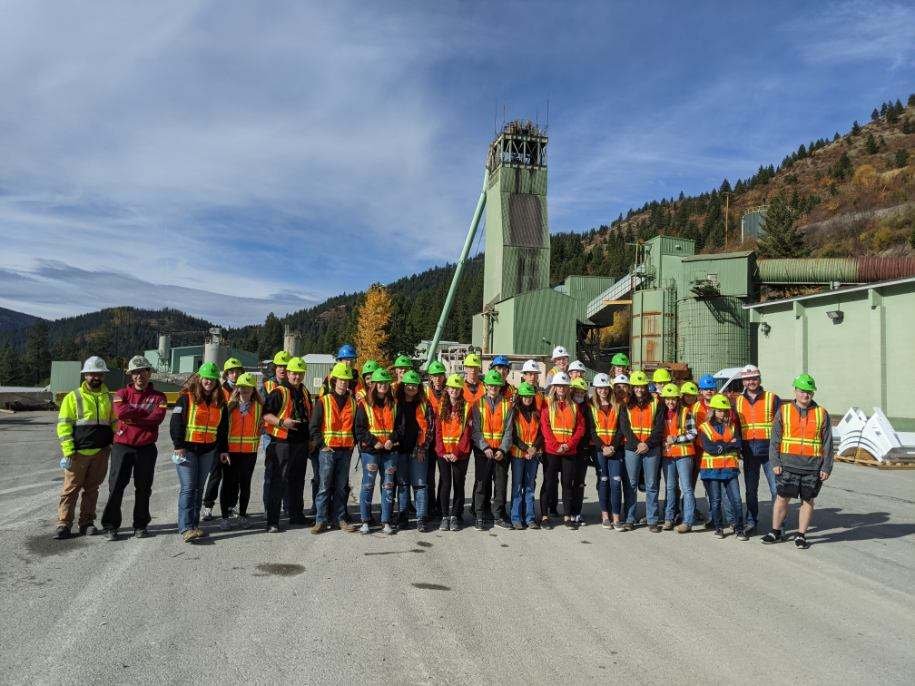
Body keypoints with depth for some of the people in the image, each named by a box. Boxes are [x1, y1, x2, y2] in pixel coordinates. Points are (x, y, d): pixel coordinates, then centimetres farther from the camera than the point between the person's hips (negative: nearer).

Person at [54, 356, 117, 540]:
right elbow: (63, 425, -3)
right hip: (79, 452, -3)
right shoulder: (73, 397, 0)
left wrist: (114, 445, 7)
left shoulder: (109, 398, 12)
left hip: (101, 453, 3)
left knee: (92, 489, 10)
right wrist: (68, 451, -11)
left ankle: (87, 523, 19)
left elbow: (114, 423, 17)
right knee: (71, 488, -1)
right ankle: (64, 524, 6)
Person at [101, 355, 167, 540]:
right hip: (122, 446, 0)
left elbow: (157, 418, -14)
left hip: (147, 448, 0)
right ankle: (111, 525, 12)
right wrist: (146, 412, -11)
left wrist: (132, 417, -13)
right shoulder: (122, 393, 6)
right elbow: (121, 412, -15)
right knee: (116, 486, -1)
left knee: (143, 489, 9)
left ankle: (141, 525, 21)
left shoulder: (158, 397, 4)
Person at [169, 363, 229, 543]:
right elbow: (176, 422, -9)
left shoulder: (220, 402, 8)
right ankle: (186, 528, -10)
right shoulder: (187, 397, -6)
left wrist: (223, 449, 12)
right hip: (187, 449, -5)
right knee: (188, 488, -9)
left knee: (199, 488, 10)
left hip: (208, 450, 5)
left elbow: (223, 427, 14)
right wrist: (178, 445, -14)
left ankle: (194, 525, 17)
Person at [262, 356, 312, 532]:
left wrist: (311, 438, 19)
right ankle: (272, 521, 0)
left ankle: (296, 515, 28)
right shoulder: (278, 392, -8)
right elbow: (265, 414, -12)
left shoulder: (305, 393, 15)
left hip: (301, 443, 7)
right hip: (282, 443, -7)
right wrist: (282, 422, -25)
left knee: (297, 482, 16)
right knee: (278, 482, -6)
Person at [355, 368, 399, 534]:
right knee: (368, 485, 0)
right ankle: (365, 521, 9)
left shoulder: (394, 404, 10)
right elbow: (360, 428, -3)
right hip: (370, 450, -3)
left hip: (390, 450, 3)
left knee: (388, 485, 5)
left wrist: (392, 440, -8)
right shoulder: (364, 404, 2)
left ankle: (386, 521, 12)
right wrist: (373, 442, -13)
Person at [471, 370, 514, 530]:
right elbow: (475, 430, -2)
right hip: (482, 450, -1)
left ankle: (499, 515, 16)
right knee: (481, 483, 2)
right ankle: (480, 517, 10)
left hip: (501, 451, 1)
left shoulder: (507, 405, 6)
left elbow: (508, 430, 1)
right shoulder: (478, 404, 4)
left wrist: (503, 449, -11)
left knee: (501, 484, 4)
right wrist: (485, 447, -14)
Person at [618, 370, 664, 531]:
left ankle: (652, 520, 9)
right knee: (631, 484, 5)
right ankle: (629, 519, 12)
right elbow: (624, 427, -1)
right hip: (632, 449, 1)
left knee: (651, 486, 3)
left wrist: (648, 444, -12)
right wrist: (636, 444, -13)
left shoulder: (655, 403, 6)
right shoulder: (627, 405, 8)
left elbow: (659, 427, -1)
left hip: (652, 450, -1)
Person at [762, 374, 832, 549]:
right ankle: (775, 532, 16)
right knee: (782, 498, 3)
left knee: (808, 501, 7)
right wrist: (775, 462, -3)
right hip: (788, 465, 0)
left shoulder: (822, 414, 6)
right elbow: (775, 439, 4)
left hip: (813, 467, 1)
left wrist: (826, 468, 0)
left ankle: (801, 535, 18)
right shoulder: (783, 411, 4)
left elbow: (827, 443, 6)